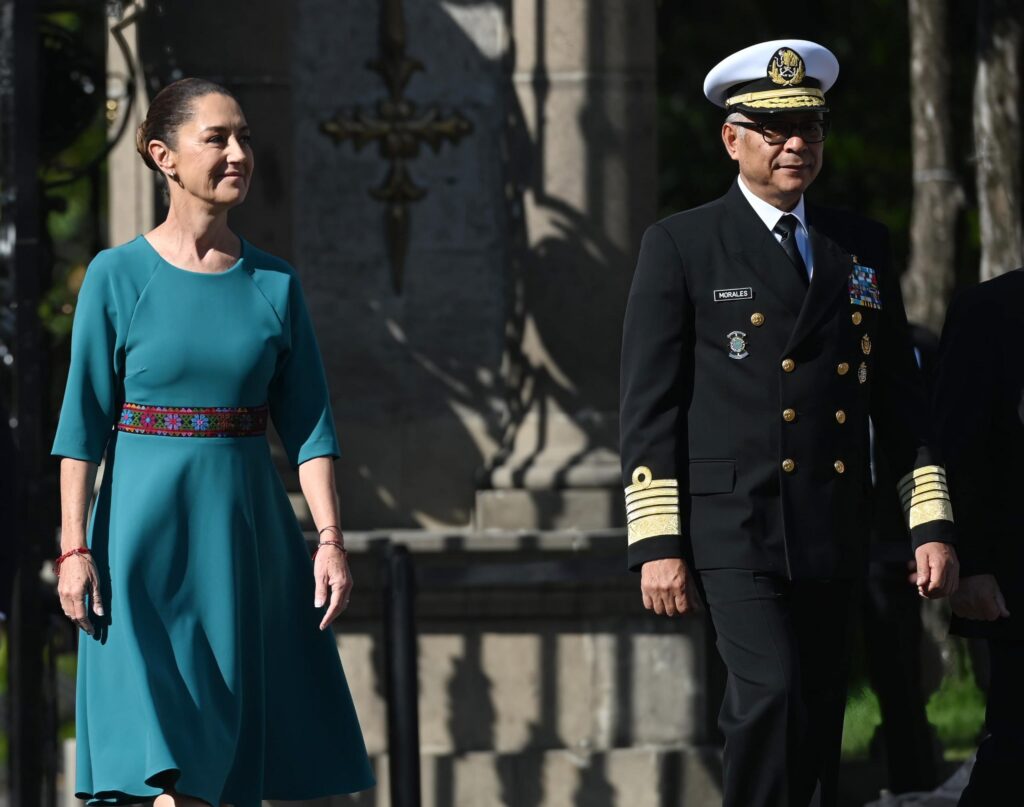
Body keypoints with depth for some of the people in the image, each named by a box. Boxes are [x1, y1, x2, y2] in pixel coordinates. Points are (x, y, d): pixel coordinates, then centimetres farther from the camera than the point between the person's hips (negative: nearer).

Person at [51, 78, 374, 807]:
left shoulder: (276, 283, 6)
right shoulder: (117, 277, -3)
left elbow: (310, 422, 5)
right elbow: (83, 420, -4)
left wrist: (331, 539, -5)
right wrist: (75, 547, -11)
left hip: (247, 528, 4)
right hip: (146, 528, -4)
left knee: (229, 748, 6)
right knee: (155, 742, -11)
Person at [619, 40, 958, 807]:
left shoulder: (863, 246, 15)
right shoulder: (680, 248, 2)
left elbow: (899, 394, 16)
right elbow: (650, 406, -2)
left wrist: (932, 523, 8)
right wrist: (657, 545, -9)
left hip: (833, 538, 5)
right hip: (733, 532, -5)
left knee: (816, 735, 5)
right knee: (773, 700, -22)